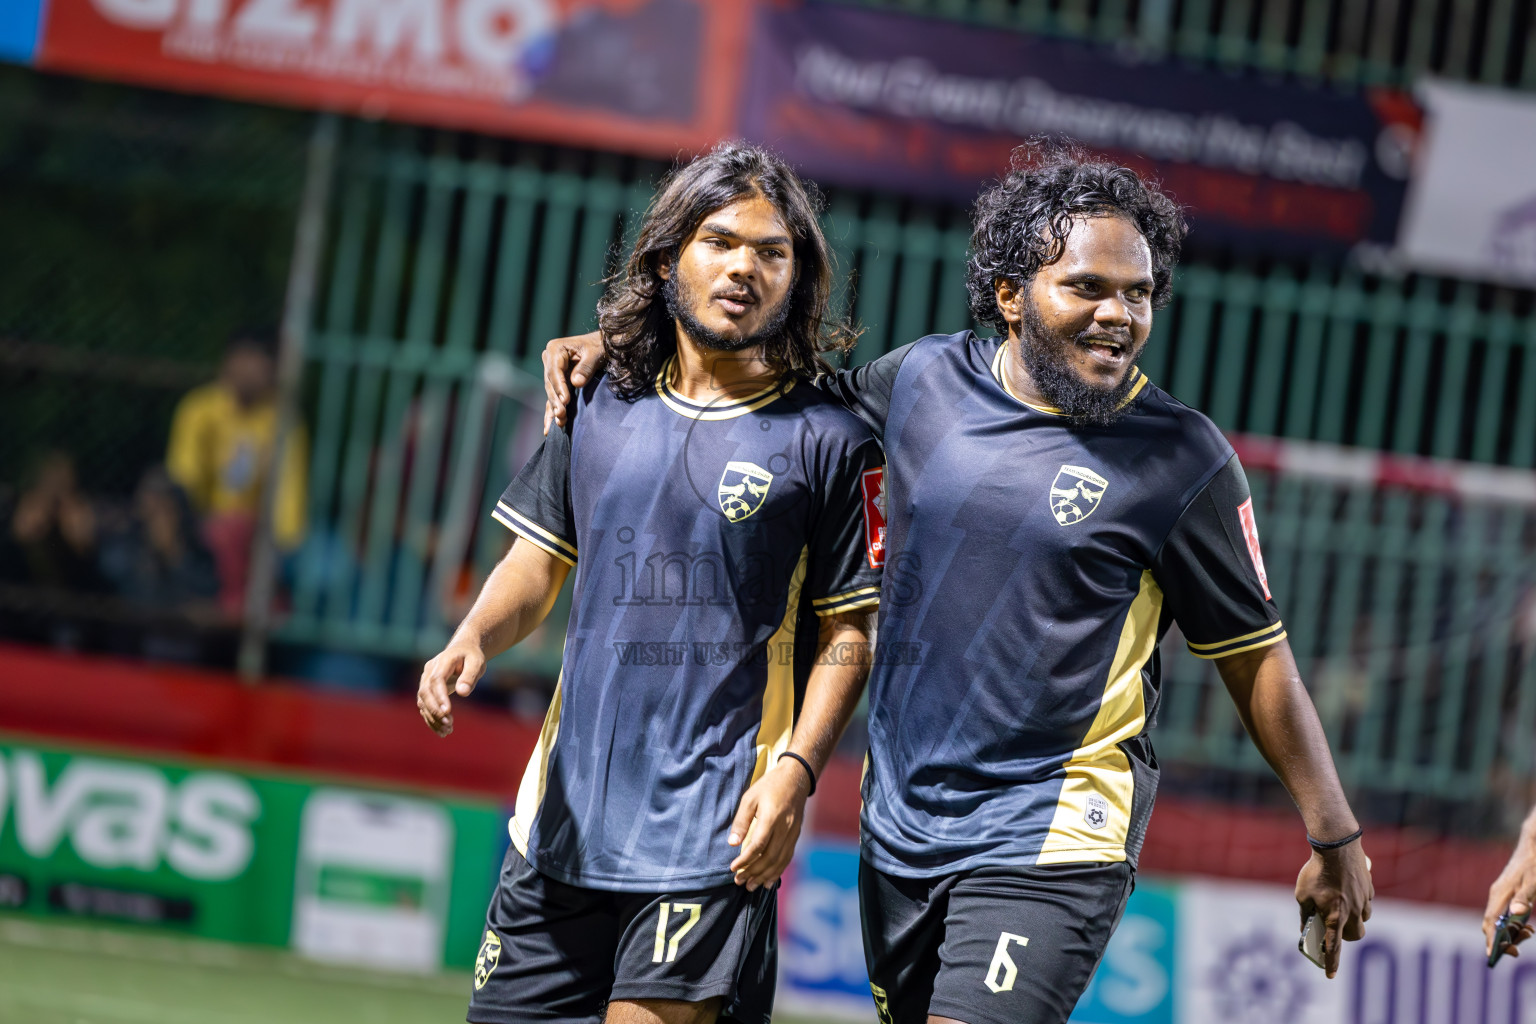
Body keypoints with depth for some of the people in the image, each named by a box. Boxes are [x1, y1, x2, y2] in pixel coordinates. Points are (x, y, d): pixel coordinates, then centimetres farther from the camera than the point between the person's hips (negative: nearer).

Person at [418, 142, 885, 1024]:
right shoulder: (600, 409, 10)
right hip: (567, 814, 5)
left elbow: (848, 633, -1)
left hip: (715, 832, -4)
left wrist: (795, 768, -13)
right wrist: (472, 641, -2)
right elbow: (540, 560, 18)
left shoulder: (829, 442, -2)